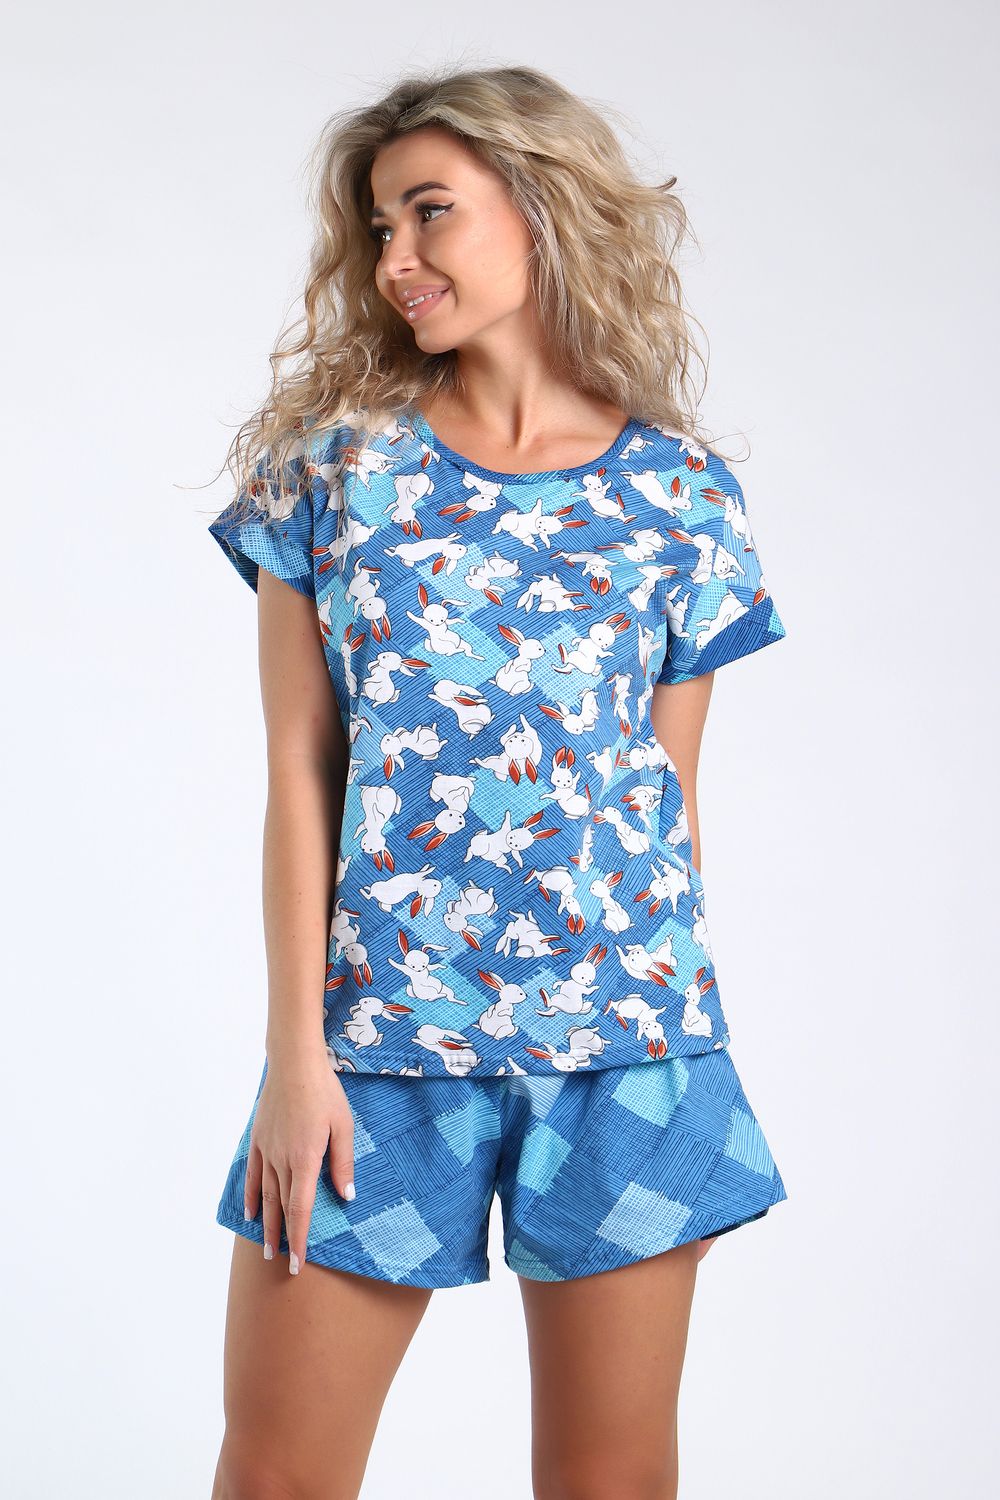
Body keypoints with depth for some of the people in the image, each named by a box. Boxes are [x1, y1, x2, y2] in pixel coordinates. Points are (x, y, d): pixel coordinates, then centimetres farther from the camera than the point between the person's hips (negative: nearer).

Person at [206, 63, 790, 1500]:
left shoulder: (678, 493, 3)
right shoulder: (337, 457, 3)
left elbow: (673, 786, 8)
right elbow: (300, 768, 0)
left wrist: (660, 1011, 8)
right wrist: (297, 1048, -5)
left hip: (622, 1032, 0)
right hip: (376, 1026, 0)